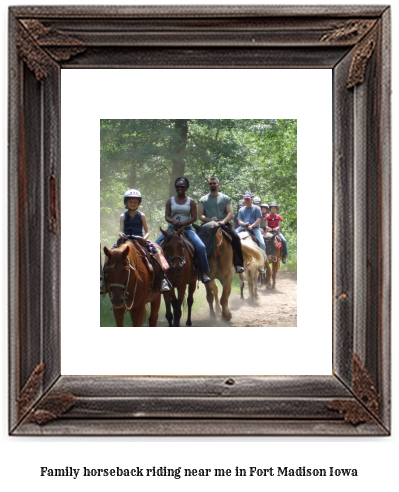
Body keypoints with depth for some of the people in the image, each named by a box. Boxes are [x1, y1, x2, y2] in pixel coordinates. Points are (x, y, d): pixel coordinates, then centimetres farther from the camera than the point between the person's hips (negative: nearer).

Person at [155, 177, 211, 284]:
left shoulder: (191, 201, 4)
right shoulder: (170, 201, 8)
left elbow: (194, 217, -2)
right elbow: (166, 216, 2)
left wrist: (183, 223, -18)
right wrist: (173, 221, -21)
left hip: (187, 229, -2)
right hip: (172, 228, 2)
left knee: (201, 247, -24)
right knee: (156, 244, -16)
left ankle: (204, 272, -12)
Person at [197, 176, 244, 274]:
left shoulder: (225, 198, 14)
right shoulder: (203, 200, 14)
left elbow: (230, 213, 4)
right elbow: (200, 215, 6)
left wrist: (223, 221, -16)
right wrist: (209, 220, -14)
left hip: (224, 224, 0)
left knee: (235, 237, -25)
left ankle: (239, 264, -19)